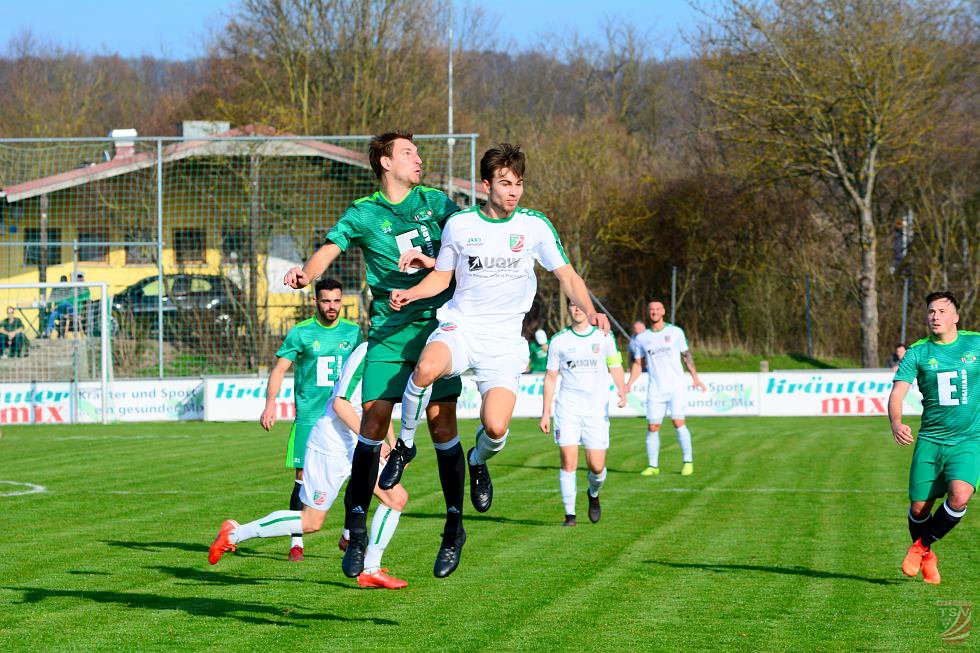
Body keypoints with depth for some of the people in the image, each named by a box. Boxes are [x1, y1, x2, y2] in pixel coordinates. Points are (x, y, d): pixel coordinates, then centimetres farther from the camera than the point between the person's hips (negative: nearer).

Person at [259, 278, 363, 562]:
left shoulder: (352, 332, 7)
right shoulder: (300, 333, -2)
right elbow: (279, 369, -4)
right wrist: (270, 403, -17)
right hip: (308, 417, -3)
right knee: (304, 479, -4)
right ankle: (296, 542, 4)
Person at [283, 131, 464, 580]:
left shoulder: (434, 202, 9)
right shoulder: (363, 214, 3)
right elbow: (329, 249, -7)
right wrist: (305, 273, -28)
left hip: (437, 324, 1)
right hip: (388, 330, -1)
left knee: (440, 423, -4)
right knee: (374, 420, -10)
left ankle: (454, 522, 10)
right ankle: (356, 528, -4)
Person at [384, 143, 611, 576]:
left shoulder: (535, 227, 1)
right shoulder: (459, 225, 3)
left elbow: (567, 275, 7)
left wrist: (590, 312, -11)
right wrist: (411, 293, -4)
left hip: (503, 340, 0)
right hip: (460, 327, 0)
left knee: (495, 428, -20)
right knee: (426, 368, -37)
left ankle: (478, 461, 20)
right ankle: (404, 445, -10)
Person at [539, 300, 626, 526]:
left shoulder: (604, 337, 4)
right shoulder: (559, 340, 4)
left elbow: (616, 368, 8)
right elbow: (551, 377, 9)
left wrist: (622, 389, -14)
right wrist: (545, 413, 5)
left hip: (597, 410, 0)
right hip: (567, 410, 0)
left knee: (597, 466, -3)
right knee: (568, 462, -10)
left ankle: (593, 494, 30)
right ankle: (570, 514, -2)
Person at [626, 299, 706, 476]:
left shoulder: (675, 332, 4)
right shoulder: (641, 338, 8)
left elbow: (686, 355, 10)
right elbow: (637, 363, 14)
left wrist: (695, 378, 5)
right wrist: (629, 384, 3)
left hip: (677, 387, -2)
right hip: (655, 389, 2)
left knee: (678, 422, -12)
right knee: (652, 427, -2)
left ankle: (688, 462, -2)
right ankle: (653, 465, 6)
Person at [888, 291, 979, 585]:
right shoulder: (917, 353, 1)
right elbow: (897, 393, -7)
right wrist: (896, 423, -27)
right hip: (930, 440, 1)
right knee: (919, 507, 0)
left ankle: (921, 546, 0)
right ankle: (926, 559, 29)